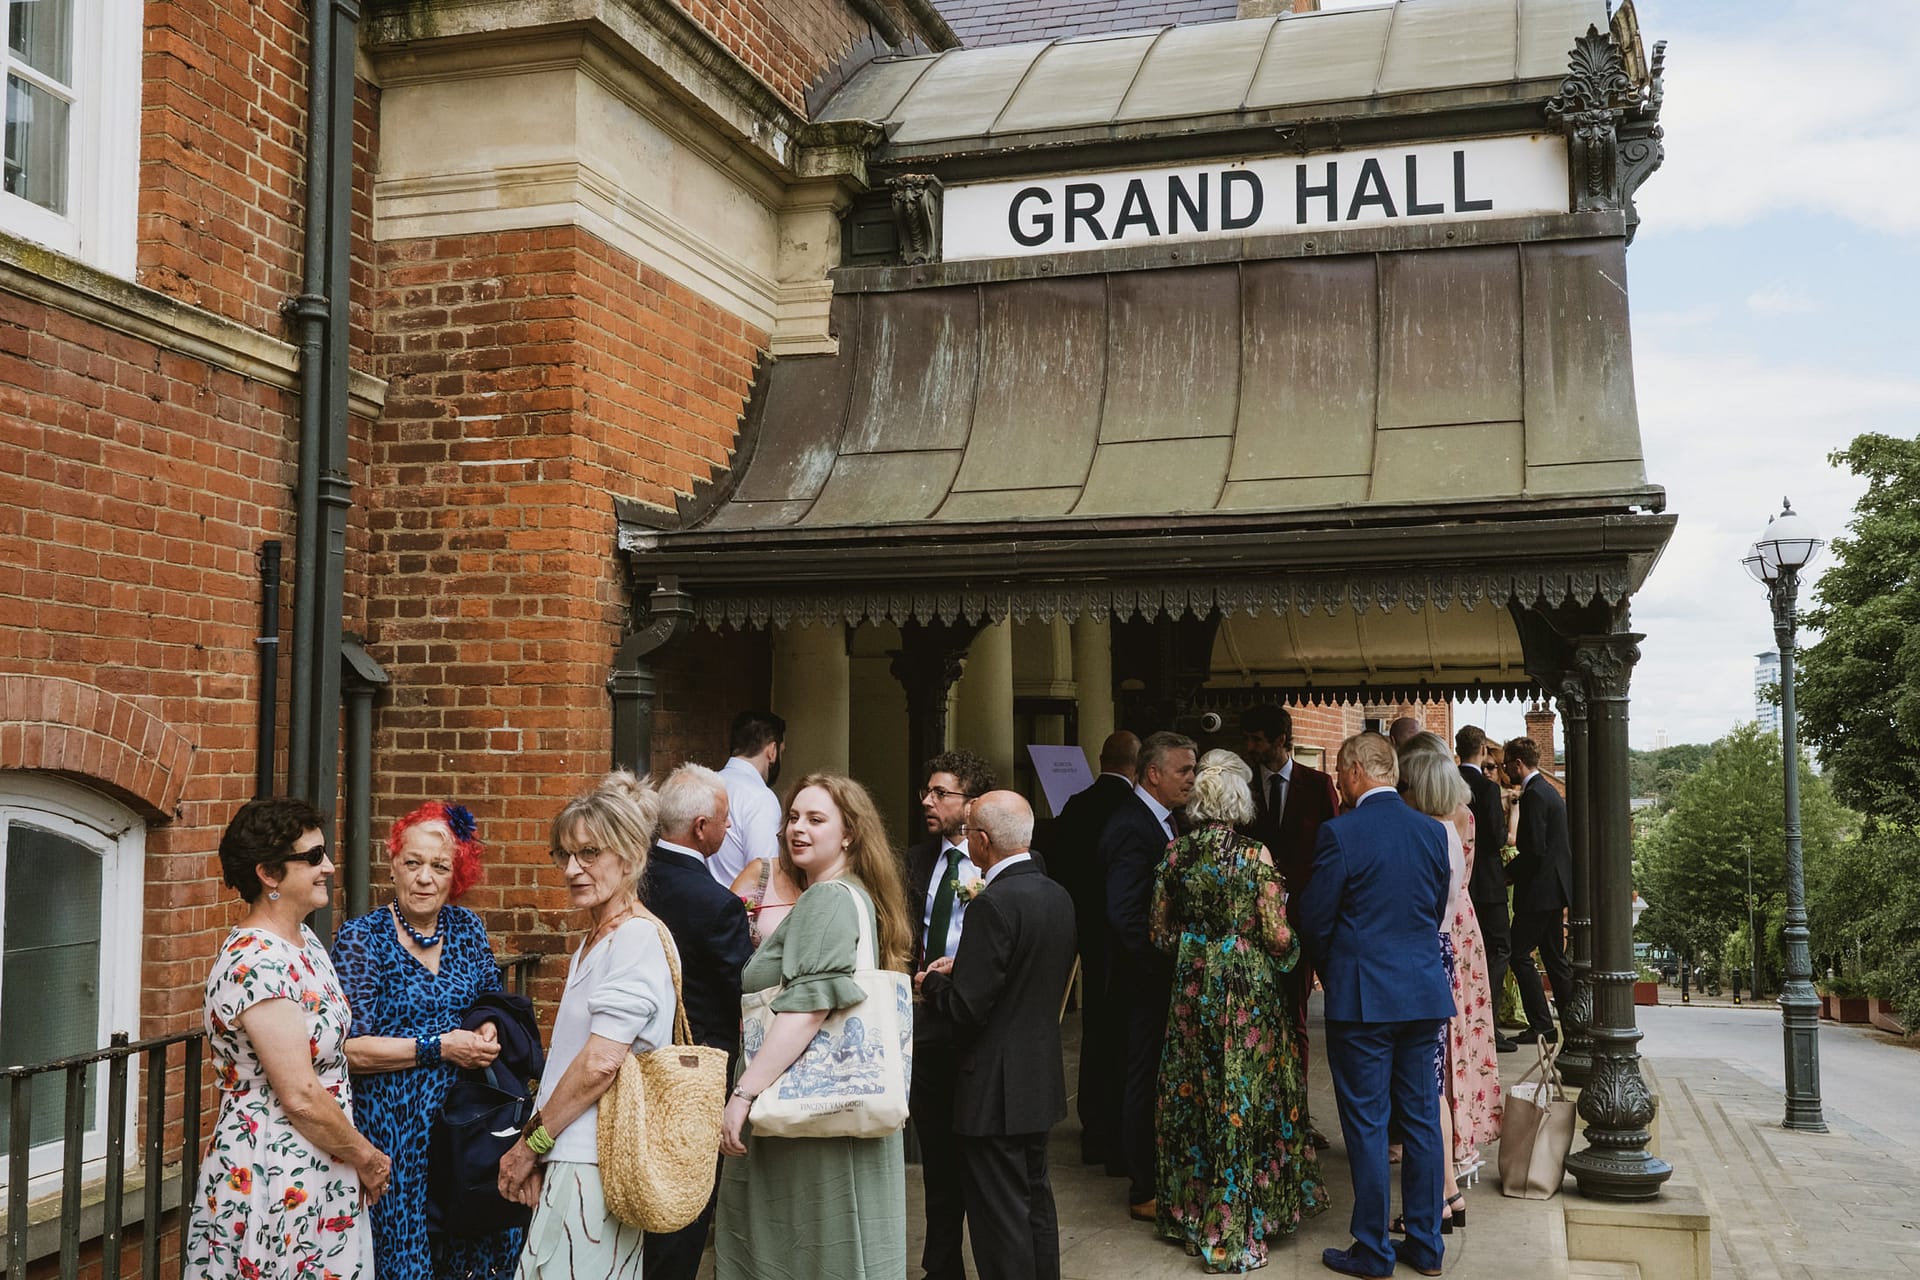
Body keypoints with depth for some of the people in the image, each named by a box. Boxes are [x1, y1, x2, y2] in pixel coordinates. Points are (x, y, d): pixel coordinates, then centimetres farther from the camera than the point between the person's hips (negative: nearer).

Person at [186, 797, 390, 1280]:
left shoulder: (304, 939, 7)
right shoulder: (255, 964, -22)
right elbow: (302, 1097, -22)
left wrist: (359, 1157, 10)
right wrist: (367, 1158, -9)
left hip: (323, 1176, 9)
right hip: (274, 1181, -9)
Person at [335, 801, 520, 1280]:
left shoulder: (466, 927, 5)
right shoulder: (361, 938, -8)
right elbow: (351, 1049, -13)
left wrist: (491, 1028, -4)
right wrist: (440, 1047, -18)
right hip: (394, 1123, -4)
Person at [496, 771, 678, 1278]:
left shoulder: (637, 939, -14)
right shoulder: (595, 939, 15)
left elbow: (600, 1063, -20)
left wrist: (530, 1144, -9)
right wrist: (536, 1149, 8)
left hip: (593, 1168, -9)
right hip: (571, 1160, 9)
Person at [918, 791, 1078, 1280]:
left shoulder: (993, 904, -22)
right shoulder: (1058, 896, 4)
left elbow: (965, 1008, -23)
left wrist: (931, 983, -2)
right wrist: (962, 967, 11)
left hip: (996, 1089, -9)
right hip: (1041, 1079, 9)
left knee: (1000, 1218, 2)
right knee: (1035, 1198, 21)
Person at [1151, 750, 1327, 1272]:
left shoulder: (1176, 853, -2)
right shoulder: (1255, 855, -14)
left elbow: (1160, 931, 4)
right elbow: (1276, 935, -12)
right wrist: (1289, 953, 9)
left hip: (1192, 989, 4)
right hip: (1248, 991, -4)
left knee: (1194, 1097, 15)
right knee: (1246, 1098, 5)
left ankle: (1193, 1213, 26)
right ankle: (1239, 1227, 11)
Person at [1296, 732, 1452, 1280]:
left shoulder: (1340, 833, -13)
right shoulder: (1432, 830, 3)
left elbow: (1314, 920, -7)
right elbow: (1437, 910, 13)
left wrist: (1330, 970, 12)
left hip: (1362, 996, -5)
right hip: (1424, 991, 6)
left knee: (1367, 1125, 3)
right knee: (1421, 1119, 12)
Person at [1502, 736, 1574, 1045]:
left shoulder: (1534, 795, -16)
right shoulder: (1550, 791, 15)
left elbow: (1535, 850, -22)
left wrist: (1507, 873, -10)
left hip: (1539, 891, -10)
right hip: (1556, 887, 10)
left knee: (1519, 955, -5)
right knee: (1554, 957, 14)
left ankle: (1542, 1026, -4)